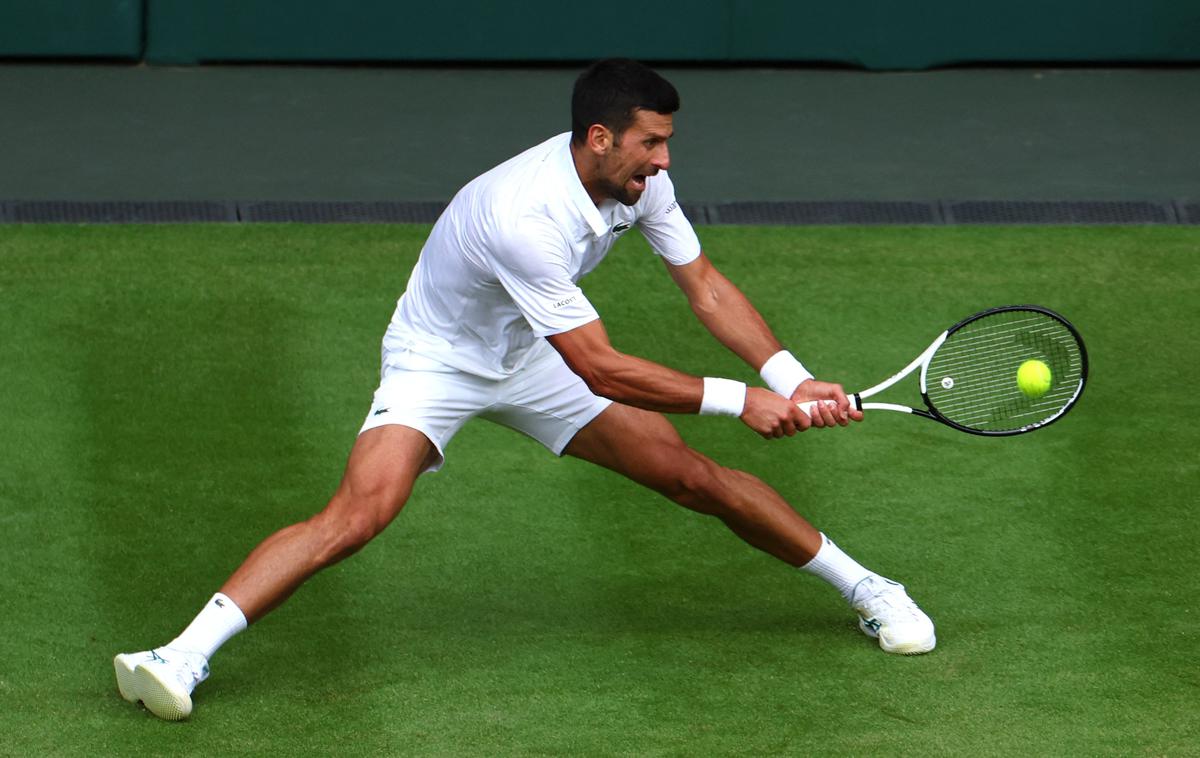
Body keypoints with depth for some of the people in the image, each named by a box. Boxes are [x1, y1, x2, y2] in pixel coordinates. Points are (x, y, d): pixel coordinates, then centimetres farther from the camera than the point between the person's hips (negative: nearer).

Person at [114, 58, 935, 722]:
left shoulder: (638, 177, -15)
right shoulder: (523, 216, -39)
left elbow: (704, 285, -5)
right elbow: (601, 372, -36)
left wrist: (790, 379, -18)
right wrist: (736, 400, -32)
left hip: (531, 358, 7)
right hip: (436, 364, -7)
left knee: (698, 477, 3)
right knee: (357, 514, -28)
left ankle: (865, 588, 21)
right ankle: (182, 657, -30)